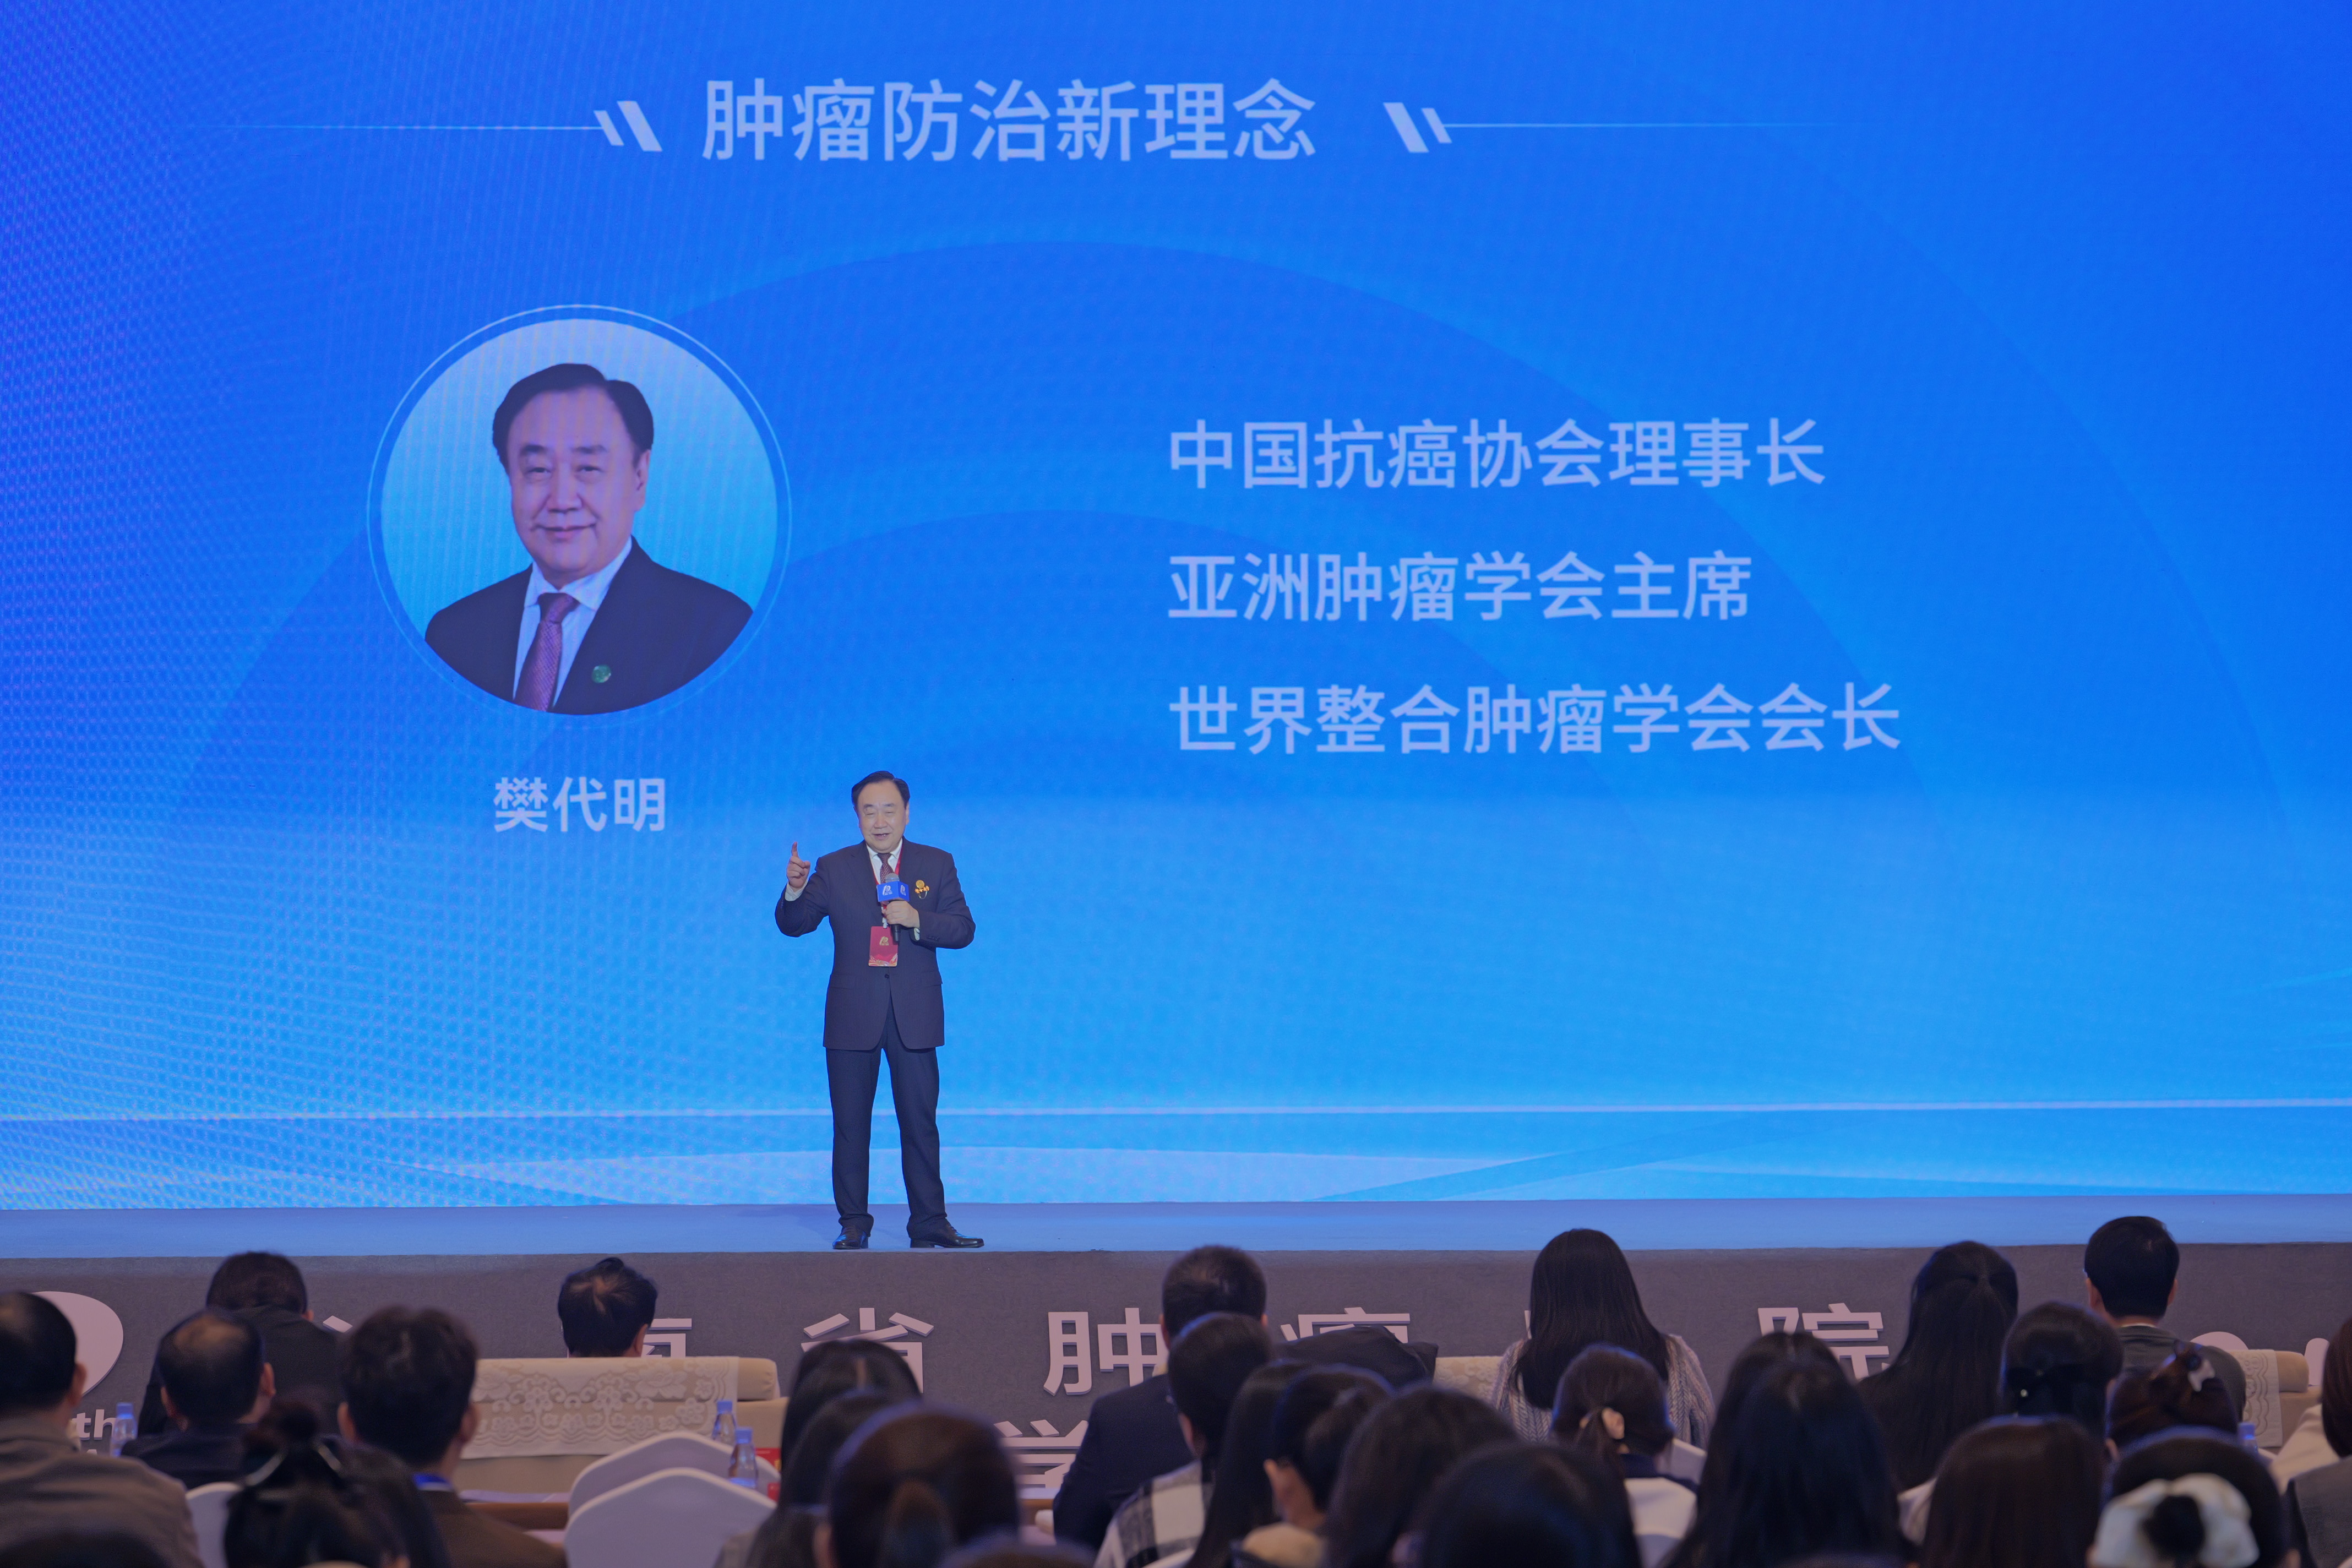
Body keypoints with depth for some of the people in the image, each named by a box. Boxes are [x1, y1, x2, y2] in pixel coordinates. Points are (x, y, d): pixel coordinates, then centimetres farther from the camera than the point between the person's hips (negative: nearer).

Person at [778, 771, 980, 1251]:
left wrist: (916, 919, -16)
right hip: (853, 1015, 0)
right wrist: (795, 890, -21)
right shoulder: (834, 869, 5)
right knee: (850, 1125, 3)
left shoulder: (937, 865, 6)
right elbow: (793, 924, 0)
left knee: (921, 1123, 2)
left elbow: (963, 930, 1)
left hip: (914, 1016, 0)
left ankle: (929, 1223, 6)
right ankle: (853, 1224, 10)